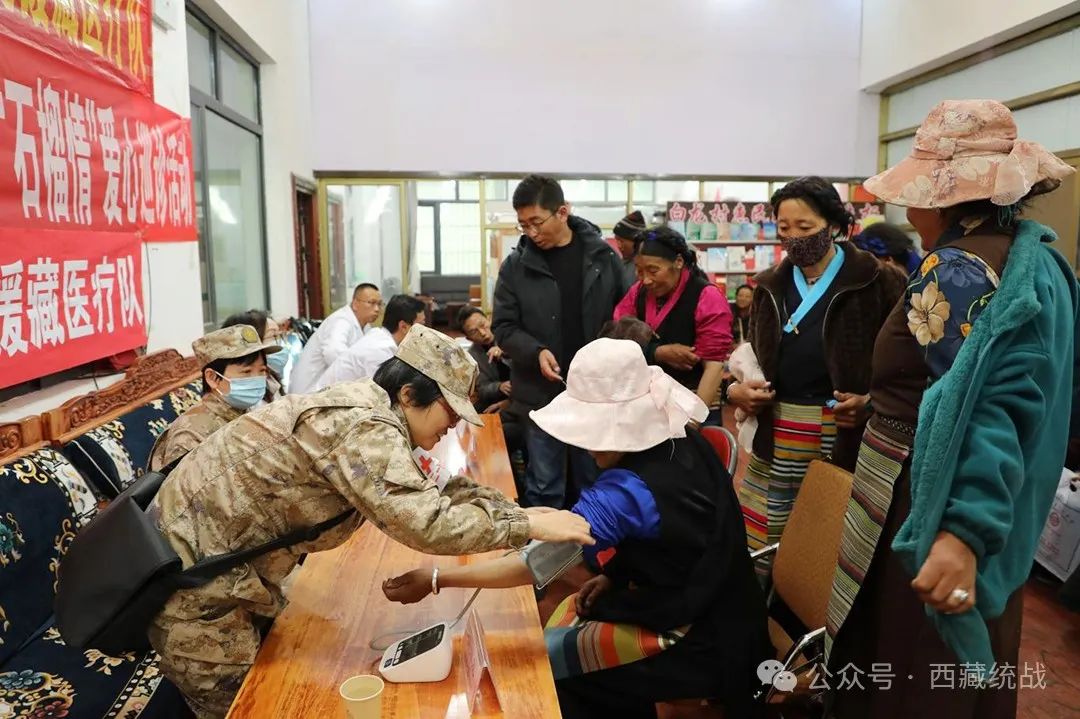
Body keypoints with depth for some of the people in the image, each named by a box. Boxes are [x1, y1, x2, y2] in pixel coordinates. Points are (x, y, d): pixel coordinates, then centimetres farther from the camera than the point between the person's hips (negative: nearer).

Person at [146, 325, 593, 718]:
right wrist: (529, 525, -27)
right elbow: (425, 522, -37)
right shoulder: (365, 427, -28)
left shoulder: (363, 406, 3)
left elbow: (427, 493, 7)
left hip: (222, 557, 9)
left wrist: (521, 513, -1)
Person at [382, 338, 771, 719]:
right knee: (564, 616, 16)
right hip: (719, 611, 8)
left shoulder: (629, 490, -30)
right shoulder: (686, 444, -6)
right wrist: (615, 572, -2)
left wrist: (437, 579, -26)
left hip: (695, 642, -8)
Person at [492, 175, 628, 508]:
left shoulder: (603, 256, -1)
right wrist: (536, 352, -18)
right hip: (542, 394, 0)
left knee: (598, 482, 14)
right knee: (543, 487, 10)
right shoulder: (515, 266, -2)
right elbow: (504, 327, 0)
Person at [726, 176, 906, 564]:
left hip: (845, 440, -4)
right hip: (776, 441, 4)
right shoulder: (770, 286, 11)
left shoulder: (876, 281, -4)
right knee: (754, 552, 8)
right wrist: (737, 388, -1)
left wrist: (874, 401, -18)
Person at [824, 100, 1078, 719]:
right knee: (969, 667, 25)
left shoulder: (957, 269, -20)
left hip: (924, 505, -9)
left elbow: (981, 405, -30)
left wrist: (964, 529, -37)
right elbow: (1015, 398, 11)